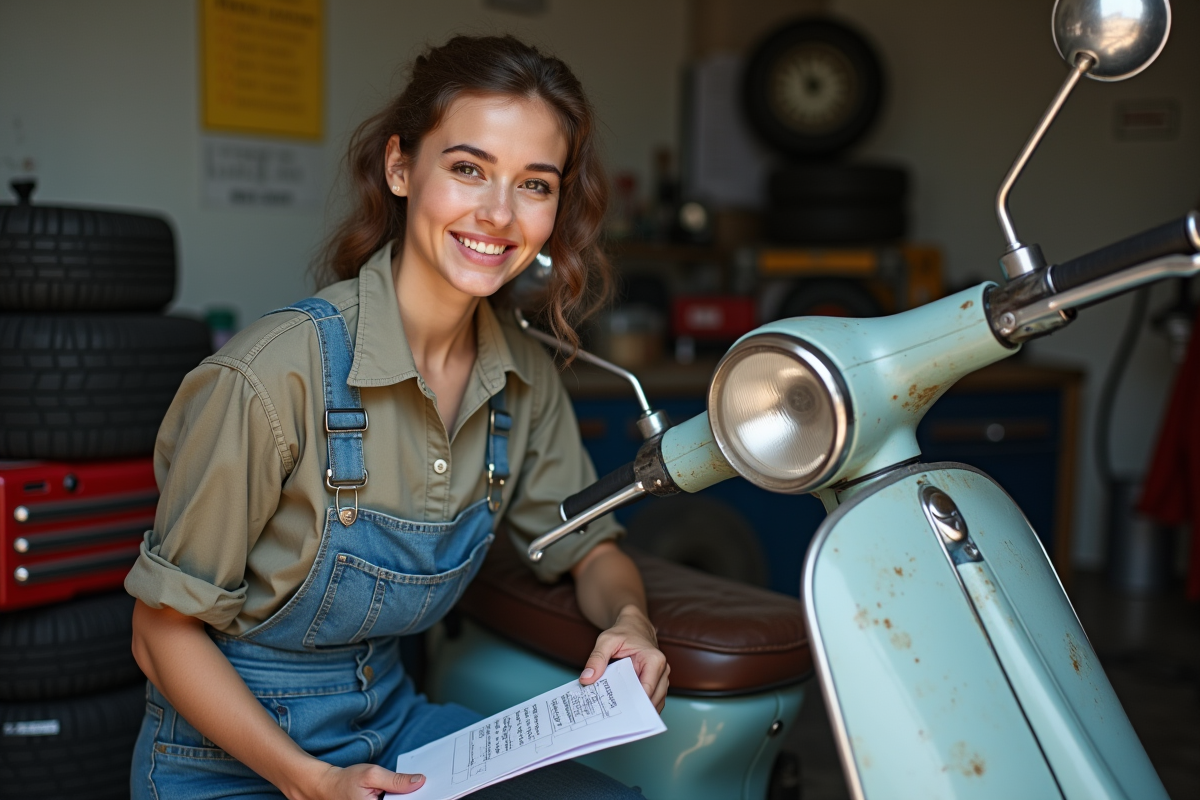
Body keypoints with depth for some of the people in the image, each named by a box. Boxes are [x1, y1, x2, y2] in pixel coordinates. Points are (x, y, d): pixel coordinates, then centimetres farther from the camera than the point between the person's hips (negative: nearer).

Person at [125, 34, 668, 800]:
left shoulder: (523, 373, -6)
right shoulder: (278, 374, -24)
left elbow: (590, 547, 8)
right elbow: (165, 628, -14)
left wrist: (630, 621, -13)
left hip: (393, 723, 5)